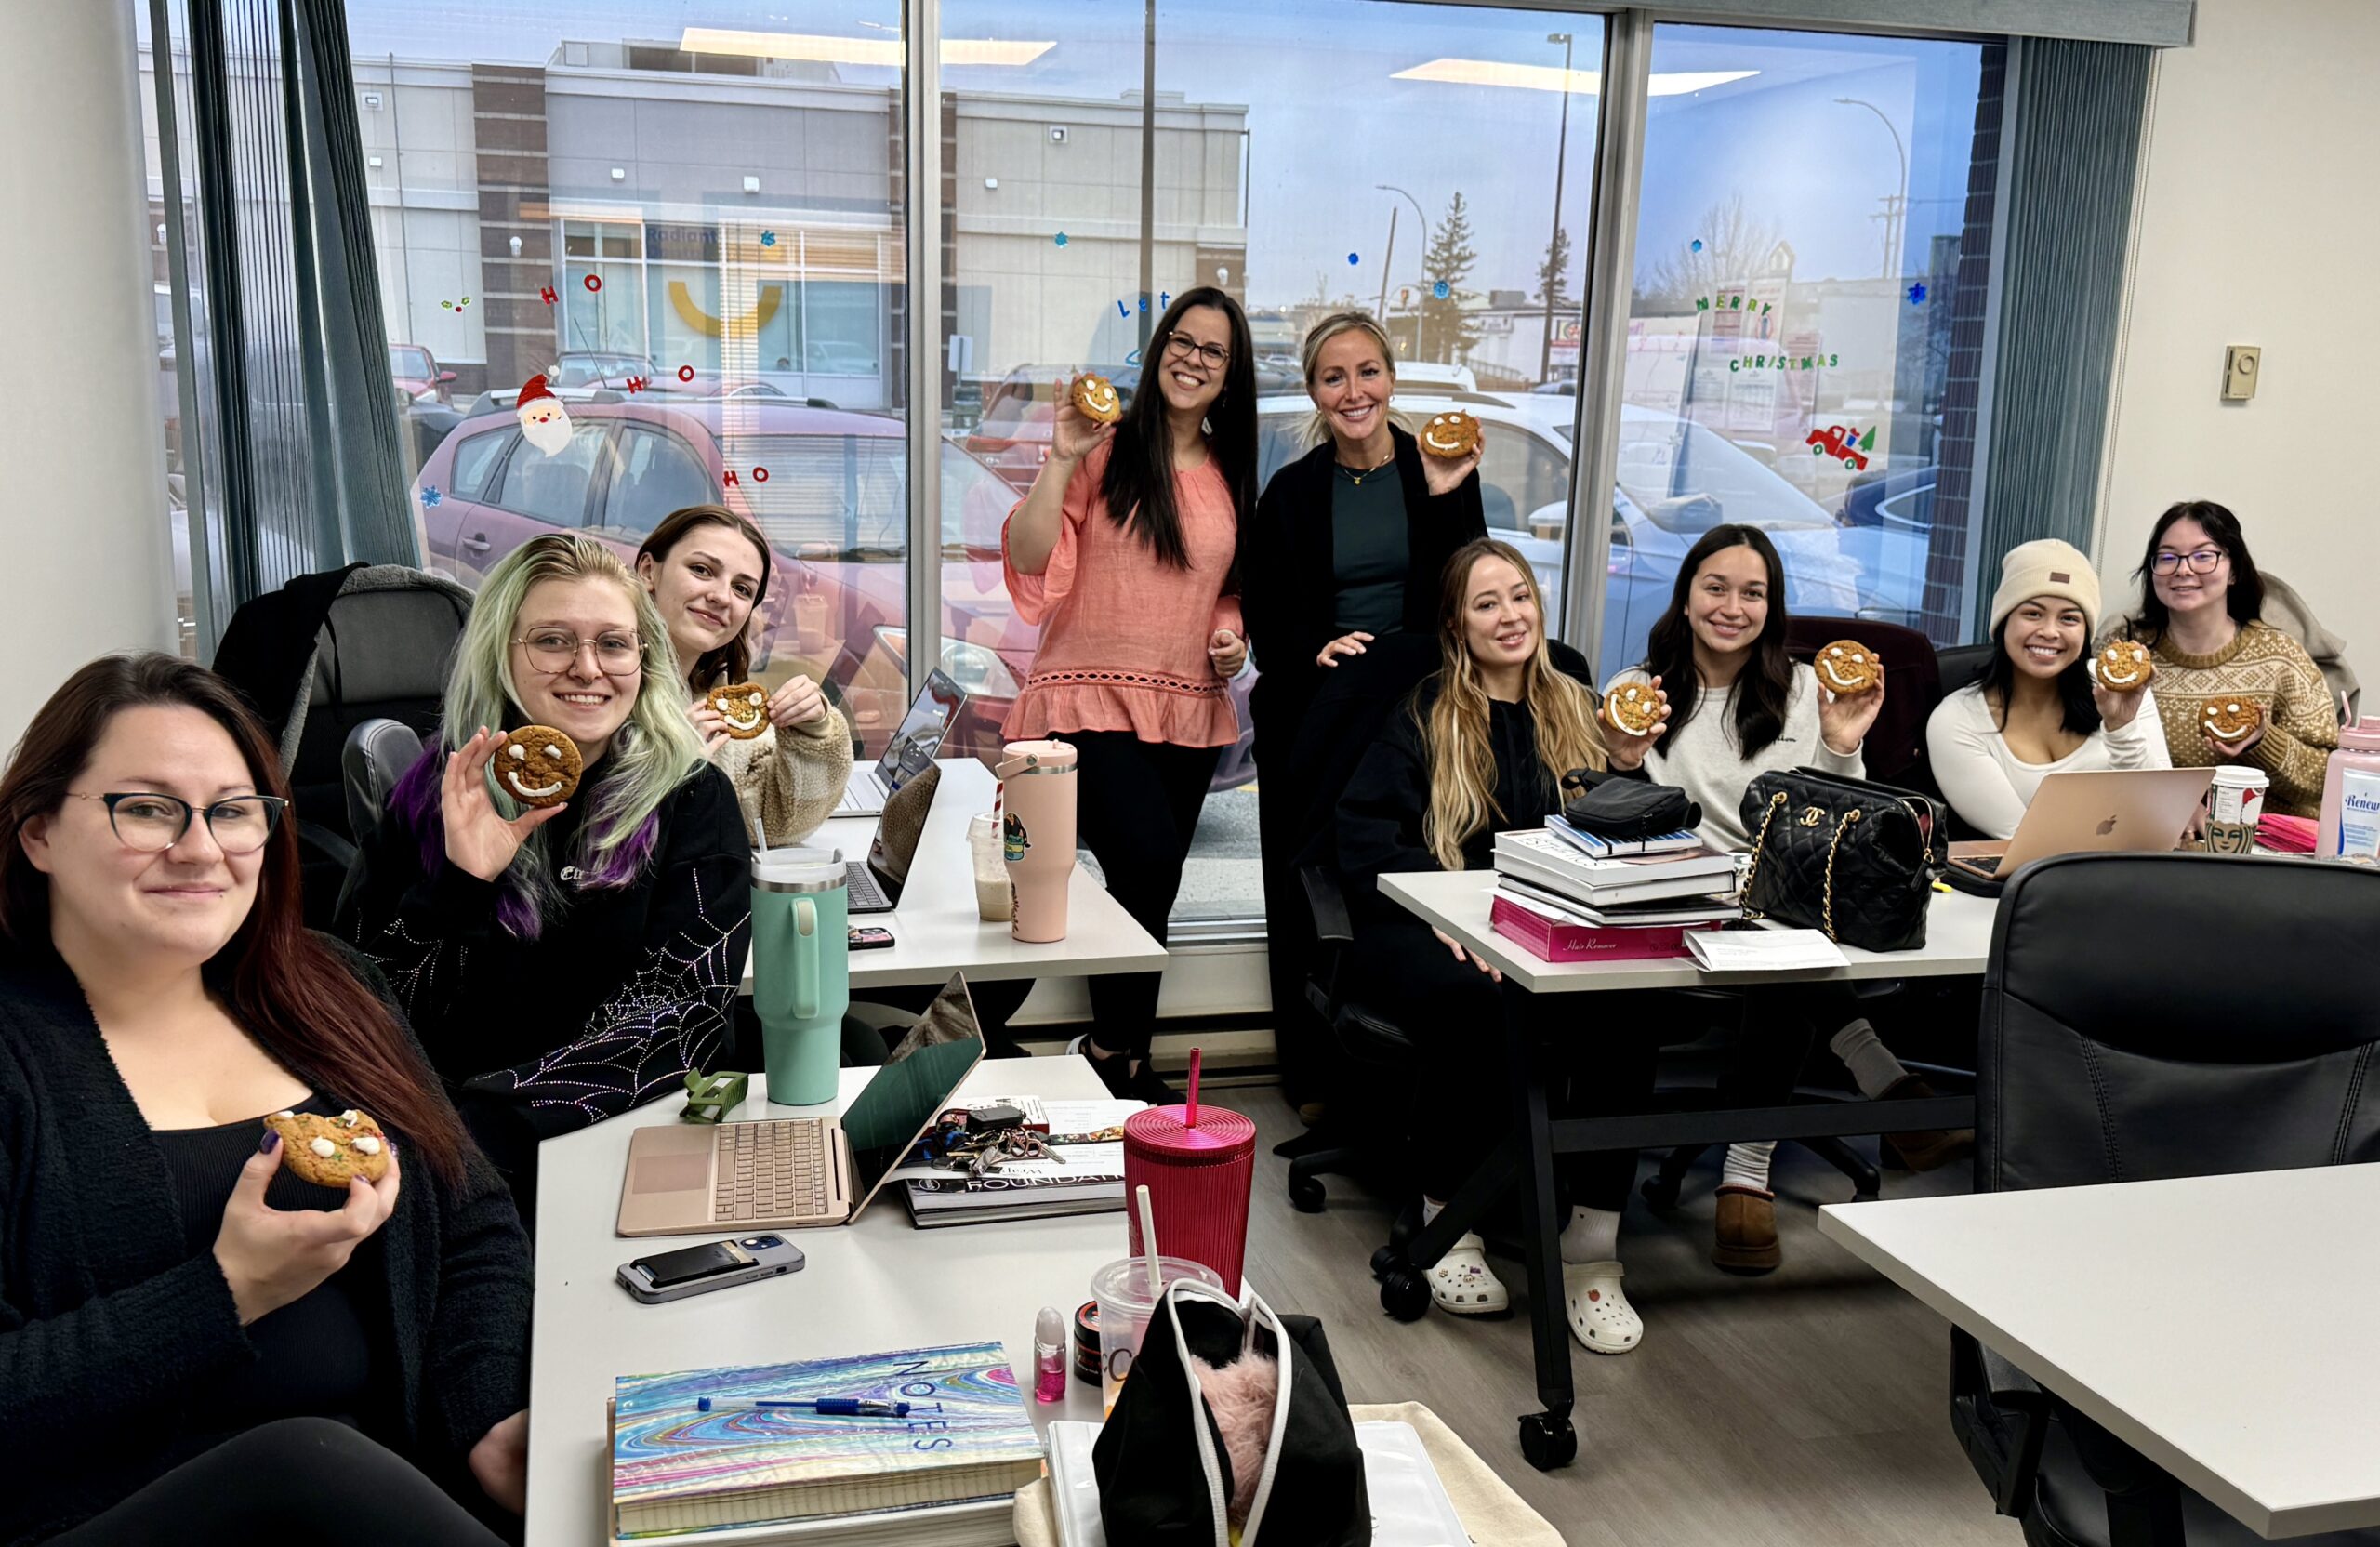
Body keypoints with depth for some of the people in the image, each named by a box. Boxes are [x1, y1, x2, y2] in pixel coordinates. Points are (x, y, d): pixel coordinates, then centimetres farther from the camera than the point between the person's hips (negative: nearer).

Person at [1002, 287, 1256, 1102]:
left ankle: (1121, 1052, 27)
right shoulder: (1107, 449, -4)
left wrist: (1232, 631, 5)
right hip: (1092, 698, -6)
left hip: (1188, 709, 6)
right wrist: (1062, 458, -19)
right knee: (1149, 862, -22)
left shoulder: (1230, 475, 12)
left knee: (1151, 882, 9)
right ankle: (1116, 1051, -1)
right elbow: (1028, 561, -12)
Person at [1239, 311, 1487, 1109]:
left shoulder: (1440, 474, 3)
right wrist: (1314, 649, -11)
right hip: (1314, 713, 1)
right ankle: (1317, 1079, 14)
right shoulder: (1293, 492, 6)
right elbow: (1262, 615, 7)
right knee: (1310, 890, 2)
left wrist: (1445, 498, -13)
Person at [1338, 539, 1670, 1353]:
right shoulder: (1421, 715, 9)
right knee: (1468, 994, -37)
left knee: (1628, 997, -30)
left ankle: (1592, 1243, -22)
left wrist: (1628, 767, 0)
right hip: (1430, 927, -2)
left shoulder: (1576, 708, 20)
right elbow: (1363, 831, -5)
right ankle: (1452, 1224, -18)